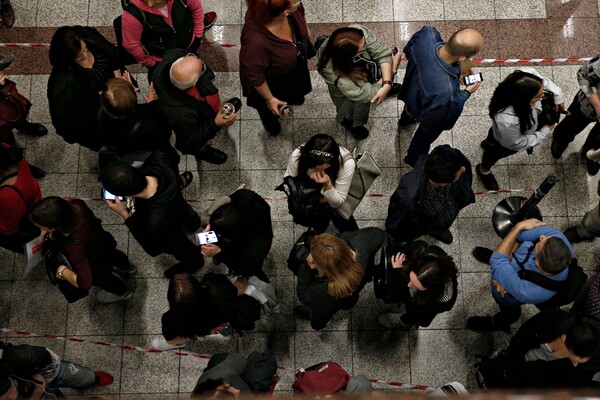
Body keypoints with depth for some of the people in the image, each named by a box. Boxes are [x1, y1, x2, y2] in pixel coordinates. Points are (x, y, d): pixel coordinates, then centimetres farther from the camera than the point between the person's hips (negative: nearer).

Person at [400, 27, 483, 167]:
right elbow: (440, 120, -29)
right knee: (425, 136, 32)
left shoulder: (427, 34, -37)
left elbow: (408, 50, -11)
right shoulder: (446, 92, -51)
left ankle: (405, 120, 78)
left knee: (410, 108, 42)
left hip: (411, 89, 5)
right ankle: (413, 159, 64)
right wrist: (466, 93, -18)